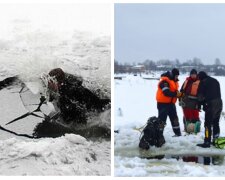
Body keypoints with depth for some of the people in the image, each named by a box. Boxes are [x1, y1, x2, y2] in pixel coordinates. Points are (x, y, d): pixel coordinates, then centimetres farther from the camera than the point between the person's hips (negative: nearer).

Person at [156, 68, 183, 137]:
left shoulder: (174, 81, 12)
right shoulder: (164, 81, -19)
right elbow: (166, 92, -28)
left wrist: (179, 94, -3)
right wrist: (176, 94, -29)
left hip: (171, 103, 9)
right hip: (163, 103, -9)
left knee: (174, 118, 15)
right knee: (162, 118, -8)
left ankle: (177, 133, 25)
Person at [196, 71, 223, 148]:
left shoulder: (203, 82, -1)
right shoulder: (215, 81, 19)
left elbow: (200, 95, -1)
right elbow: (219, 93, 19)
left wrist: (201, 103, 15)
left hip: (210, 104, -7)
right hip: (219, 103, 7)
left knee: (208, 124, -4)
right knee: (216, 123, 16)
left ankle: (207, 142, -6)